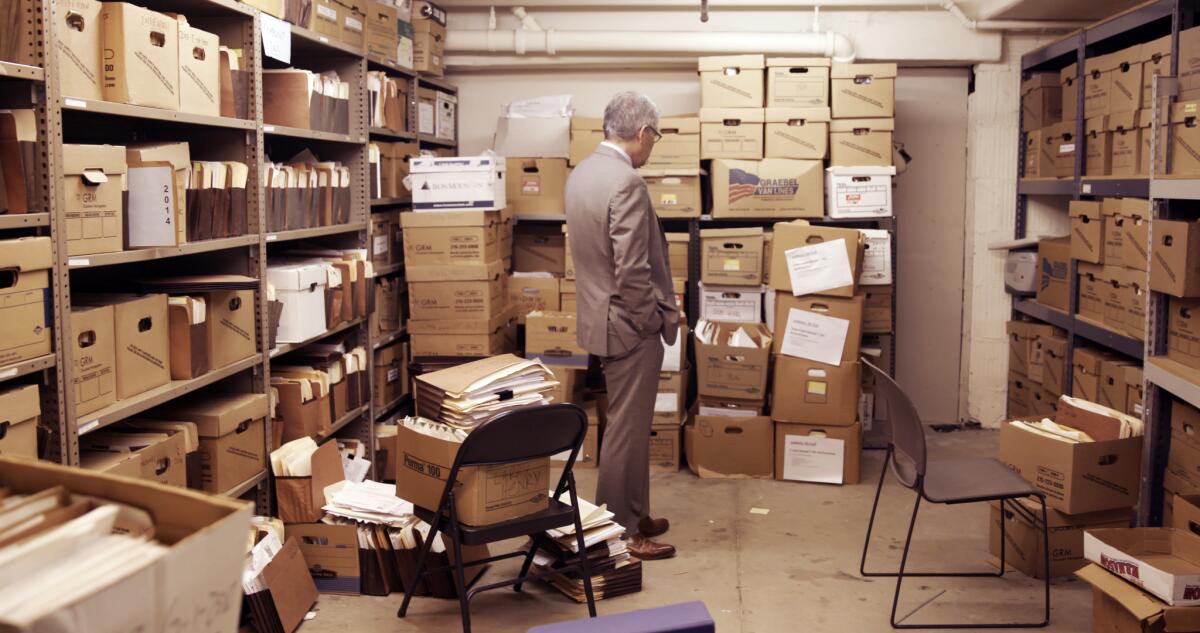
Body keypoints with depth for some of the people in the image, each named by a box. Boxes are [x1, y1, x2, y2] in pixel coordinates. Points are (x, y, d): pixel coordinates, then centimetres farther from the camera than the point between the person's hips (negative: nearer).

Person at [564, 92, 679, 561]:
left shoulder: (581, 173, 8)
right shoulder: (626, 182, -22)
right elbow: (632, 271, -26)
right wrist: (655, 321, -11)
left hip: (599, 316, 10)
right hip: (628, 326, -10)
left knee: (629, 427, 20)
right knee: (627, 430, 2)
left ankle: (633, 516, 32)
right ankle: (620, 534, 14)